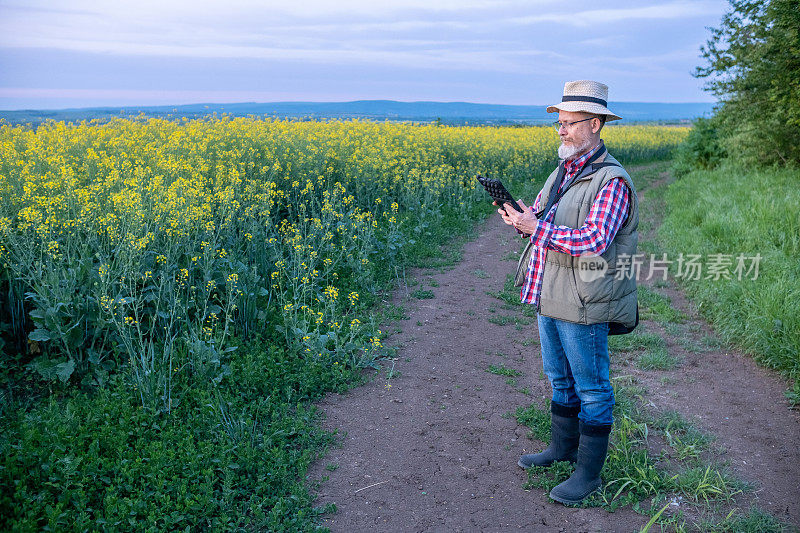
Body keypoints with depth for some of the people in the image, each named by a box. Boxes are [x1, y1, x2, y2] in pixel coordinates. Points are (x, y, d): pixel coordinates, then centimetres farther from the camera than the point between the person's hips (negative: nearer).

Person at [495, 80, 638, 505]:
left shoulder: (611, 181, -17)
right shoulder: (563, 171, 11)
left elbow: (594, 240, -28)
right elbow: (542, 215, 15)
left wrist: (536, 228, -29)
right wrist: (519, 216, -7)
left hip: (584, 305, -9)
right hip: (549, 296, 9)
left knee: (591, 389, 6)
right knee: (560, 379, 22)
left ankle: (589, 473, 20)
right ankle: (562, 447, 40)